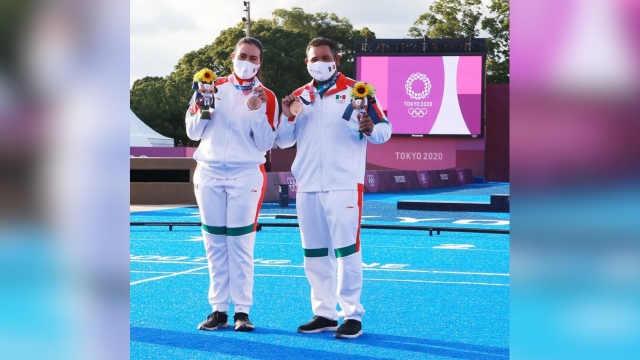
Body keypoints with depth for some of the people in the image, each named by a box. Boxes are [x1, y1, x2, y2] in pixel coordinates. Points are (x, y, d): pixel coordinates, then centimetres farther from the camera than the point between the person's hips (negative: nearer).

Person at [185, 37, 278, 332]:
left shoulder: (266, 97, 2)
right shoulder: (214, 87, 9)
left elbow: (264, 144, -4)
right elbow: (193, 133, 9)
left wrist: (259, 110, -15)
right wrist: (202, 108, -8)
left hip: (246, 175, -3)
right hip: (209, 173, 3)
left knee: (240, 244, -6)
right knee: (214, 243, 3)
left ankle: (242, 311, -1)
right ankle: (218, 310, 8)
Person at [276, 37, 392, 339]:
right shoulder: (299, 97, 14)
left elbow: (385, 130, -5)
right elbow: (283, 141, 15)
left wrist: (370, 129, -27)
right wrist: (287, 118, -4)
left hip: (343, 184, -5)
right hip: (307, 186, 5)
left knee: (346, 250, -5)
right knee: (314, 253, 9)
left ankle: (353, 315, 2)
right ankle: (324, 314, 18)